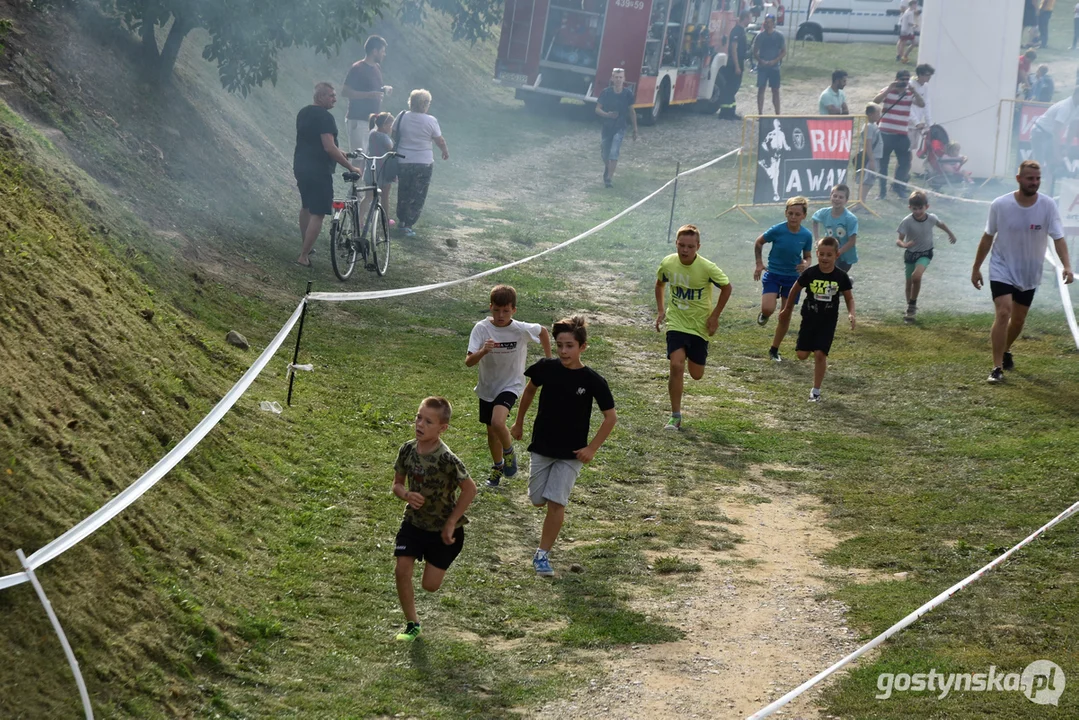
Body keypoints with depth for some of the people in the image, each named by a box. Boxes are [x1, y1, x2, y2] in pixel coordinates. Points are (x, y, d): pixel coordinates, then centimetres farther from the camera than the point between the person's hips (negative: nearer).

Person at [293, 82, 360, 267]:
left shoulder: (303, 113, 11)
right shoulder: (325, 117, -18)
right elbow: (329, 148, -24)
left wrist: (338, 153, 24)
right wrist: (350, 167, -18)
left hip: (300, 167, 9)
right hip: (318, 171, -9)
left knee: (306, 206, 26)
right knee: (318, 214, -6)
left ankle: (305, 247, 39)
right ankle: (303, 256, -9)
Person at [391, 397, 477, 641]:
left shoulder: (447, 460, -27)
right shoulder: (408, 450, -10)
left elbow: (469, 489, -20)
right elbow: (398, 483, 3)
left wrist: (451, 523, -15)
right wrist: (407, 495, -21)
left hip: (443, 528, -4)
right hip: (414, 522, 4)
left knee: (430, 585, 2)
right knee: (402, 571, -9)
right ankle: (412, 624, 10)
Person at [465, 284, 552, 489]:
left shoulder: (522, 330, -18)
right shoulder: (482, 328, -17)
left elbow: (543, 331, 5)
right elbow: (469, 362, -23)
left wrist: (548, 360, 11)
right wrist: (483, 351, -43)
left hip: (510, 385, -3)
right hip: (487, 387, 3)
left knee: (497, 422, -28)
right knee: (491, 432, 17)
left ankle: (509, 452, 2)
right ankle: (498, 466, 43)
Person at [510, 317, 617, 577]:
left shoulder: (592, 381, -15)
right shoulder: (545, 368, -9)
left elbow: (611, 416, -5)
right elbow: (530, 390, 12)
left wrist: (592, 448, -10)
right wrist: (519, 423, 17)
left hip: (571, 453, -3)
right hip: (542, 447, 3)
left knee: (556, 503, -11)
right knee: (538, 500, 9)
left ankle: (543, 555, 0)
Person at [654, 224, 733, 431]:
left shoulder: (707, 268, -19)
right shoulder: (668, 263, -10)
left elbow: (726, 287, -3)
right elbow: (660, 283, 13)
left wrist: (715, 316, -5)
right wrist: (660, 310, 6)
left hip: (700, 326, -1)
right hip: (676, 323, 1)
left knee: (696, 375, 6)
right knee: (676, 365, -18)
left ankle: (695, 357, 46)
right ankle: (675, 417, -8)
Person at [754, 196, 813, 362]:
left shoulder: (806, 235, -10)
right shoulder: (777, 230, -17)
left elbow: (807, 256, 5)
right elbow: (758, 243, 0)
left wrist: (805, 264, -18)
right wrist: (759, 264, -4)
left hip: (793, 277, 2)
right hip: (773, 274, -2)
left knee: (786, 315, 8)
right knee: (768, 308, -22)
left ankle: (774, 350, 25)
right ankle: (764, 315, 18)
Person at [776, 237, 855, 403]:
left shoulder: (840, 277, -9)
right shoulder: (810, 274, -10)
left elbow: (849, 298, 3)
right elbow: (795, 289, 7)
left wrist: (851, 314, -15)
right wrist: (788, 309, 17)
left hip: (828, 321, -1)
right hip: (809, 318, 1)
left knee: (820, 354, -9)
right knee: (802, 354, -1)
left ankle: (816, 391, 3)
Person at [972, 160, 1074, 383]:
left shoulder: (1048, 205, -13)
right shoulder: (1000, 205, -15)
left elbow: (1058, 238, -17)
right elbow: (987, 238, -3)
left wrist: (1066, 266, -33)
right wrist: (976, 268, 2)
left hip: (1030, 273, 3)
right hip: (1002, 270, -3)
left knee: (1018, 319, 14)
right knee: (1003, 313, -19)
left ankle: (1005, 351, 44)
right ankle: (997, 367, -15)